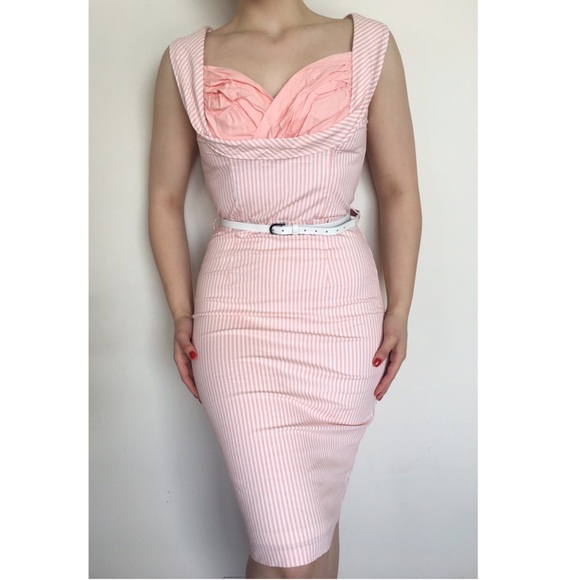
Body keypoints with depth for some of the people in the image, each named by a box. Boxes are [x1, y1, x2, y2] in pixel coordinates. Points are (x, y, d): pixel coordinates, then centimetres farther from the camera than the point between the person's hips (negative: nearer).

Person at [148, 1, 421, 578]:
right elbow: (165, 198, 9)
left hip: (341, 305, 1)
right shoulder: (186, 62, 5)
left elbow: (399, 190, 5)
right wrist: (183, 313, 4)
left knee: (317, 515, 14)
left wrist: (399, 310, 1)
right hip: (235, 309, -1)